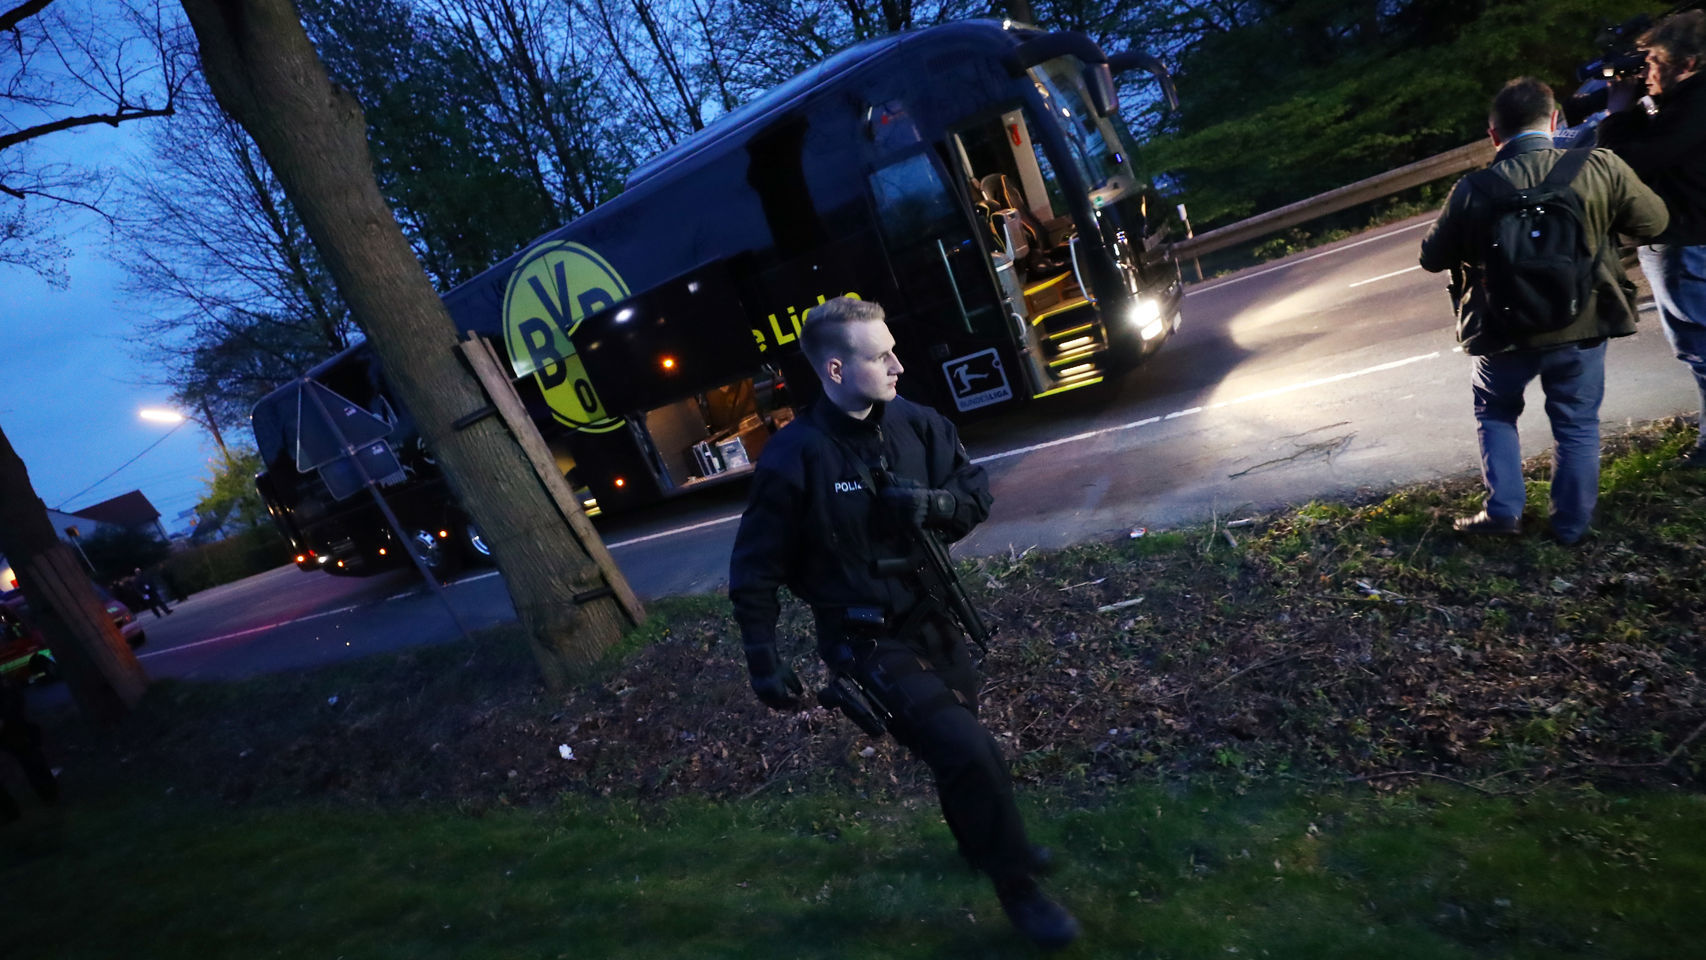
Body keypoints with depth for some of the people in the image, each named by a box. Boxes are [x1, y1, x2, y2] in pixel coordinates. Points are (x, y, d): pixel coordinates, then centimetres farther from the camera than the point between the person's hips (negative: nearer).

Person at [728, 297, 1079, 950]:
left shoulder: (913, 423, -6)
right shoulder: (793, 458, -21)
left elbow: (977, 492, 2)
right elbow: (755, 569, -13)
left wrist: (934, 502, -20)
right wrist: (763, 660, -13)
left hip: (930, 617, 6)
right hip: (867, 641, -6)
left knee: (957, 743, 24)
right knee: (967, 750, -12)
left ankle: (982, 842, 54)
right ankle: (1017, 887, 15)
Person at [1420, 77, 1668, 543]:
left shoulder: (1473, 190, -16)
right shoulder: (1602, 168, -11)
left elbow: (1433, 257, -3)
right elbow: (1652, 221, 4)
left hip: (1505, 333, -1)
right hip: (1582, 329, 2)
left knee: (1495, 412, 23)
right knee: (1577, 425, 17)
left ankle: (1503, 508, 17)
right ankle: (1572, 524, 28)